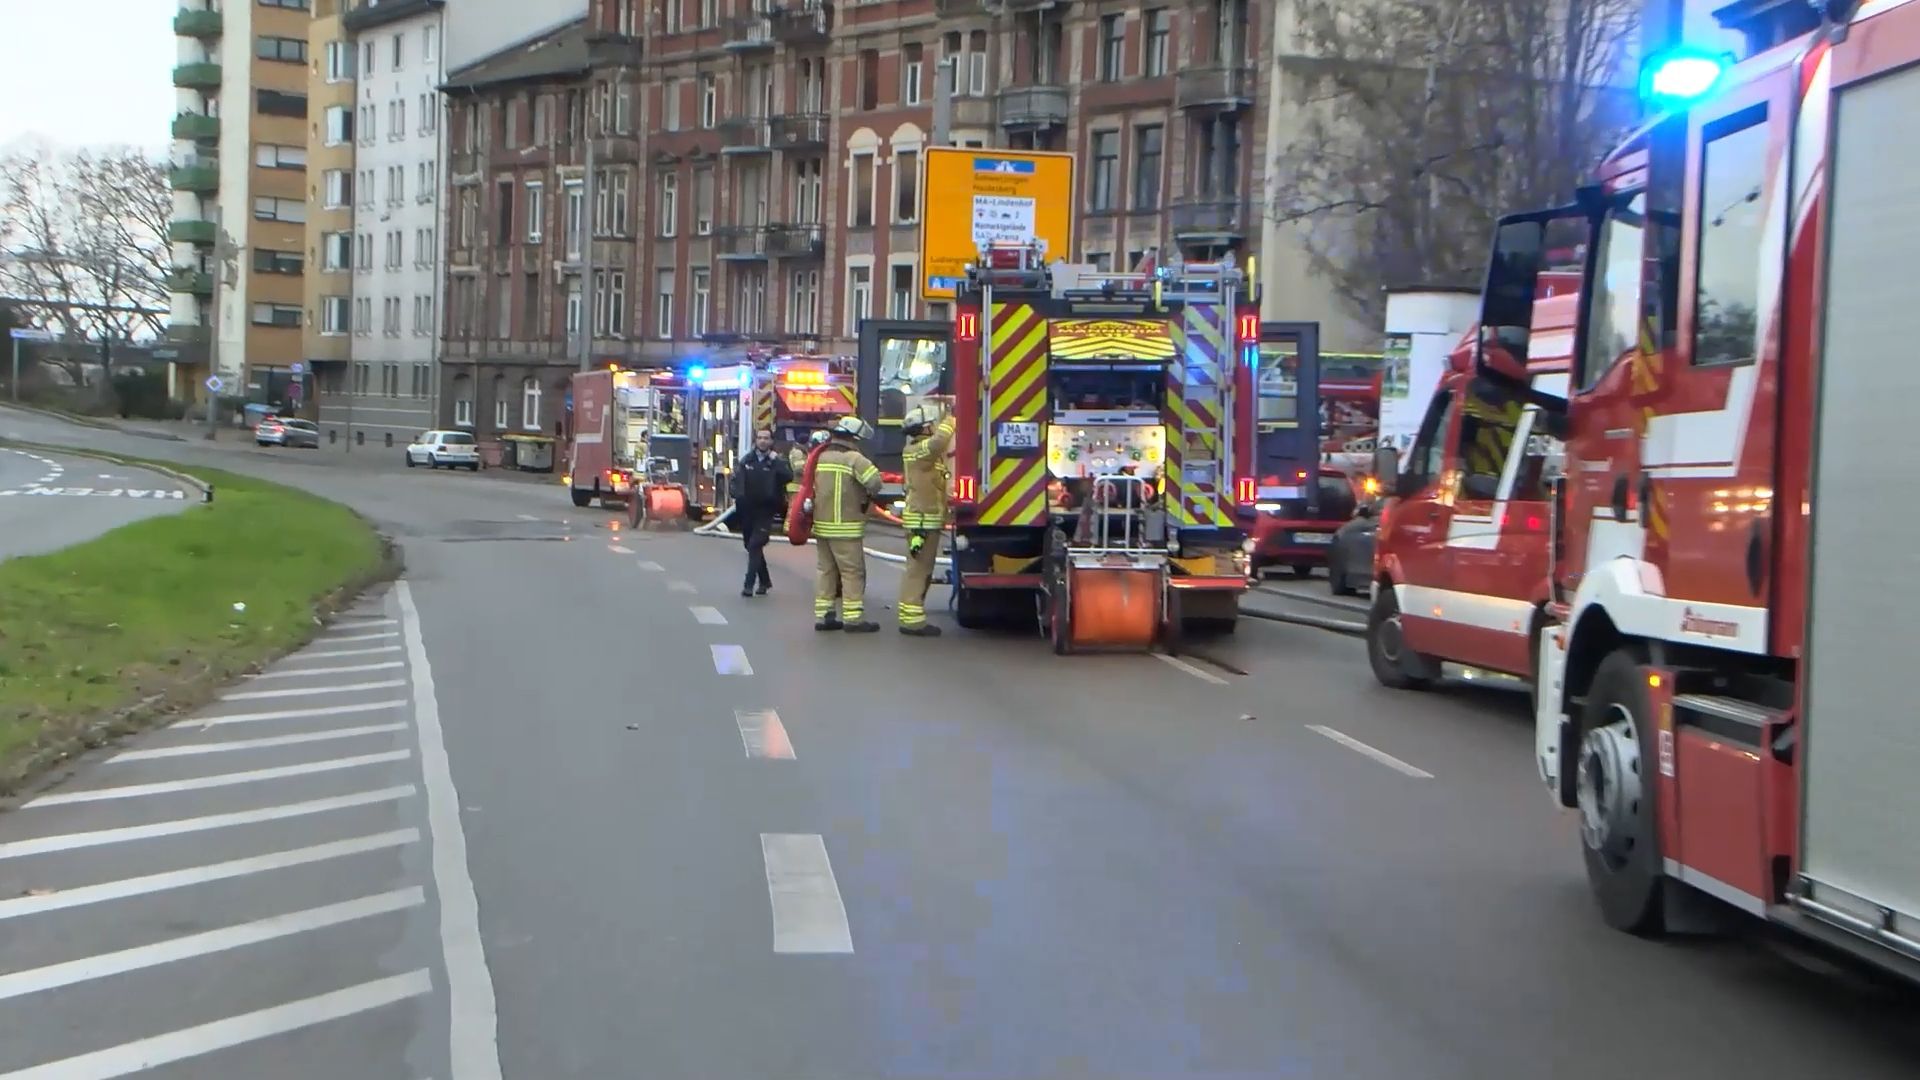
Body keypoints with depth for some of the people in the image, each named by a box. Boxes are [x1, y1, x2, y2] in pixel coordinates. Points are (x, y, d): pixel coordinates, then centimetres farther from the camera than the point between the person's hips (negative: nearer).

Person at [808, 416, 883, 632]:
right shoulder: (853, 458, -13)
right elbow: (874, 480, -24)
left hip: (822, 524, 8)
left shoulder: (822, 457, 11)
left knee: (827, 570, 14)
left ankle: (822, 615, 15)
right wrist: (872, 495, -2)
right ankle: (853, 618, -5)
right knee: (853, 572, -3)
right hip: (845, 527, -8)